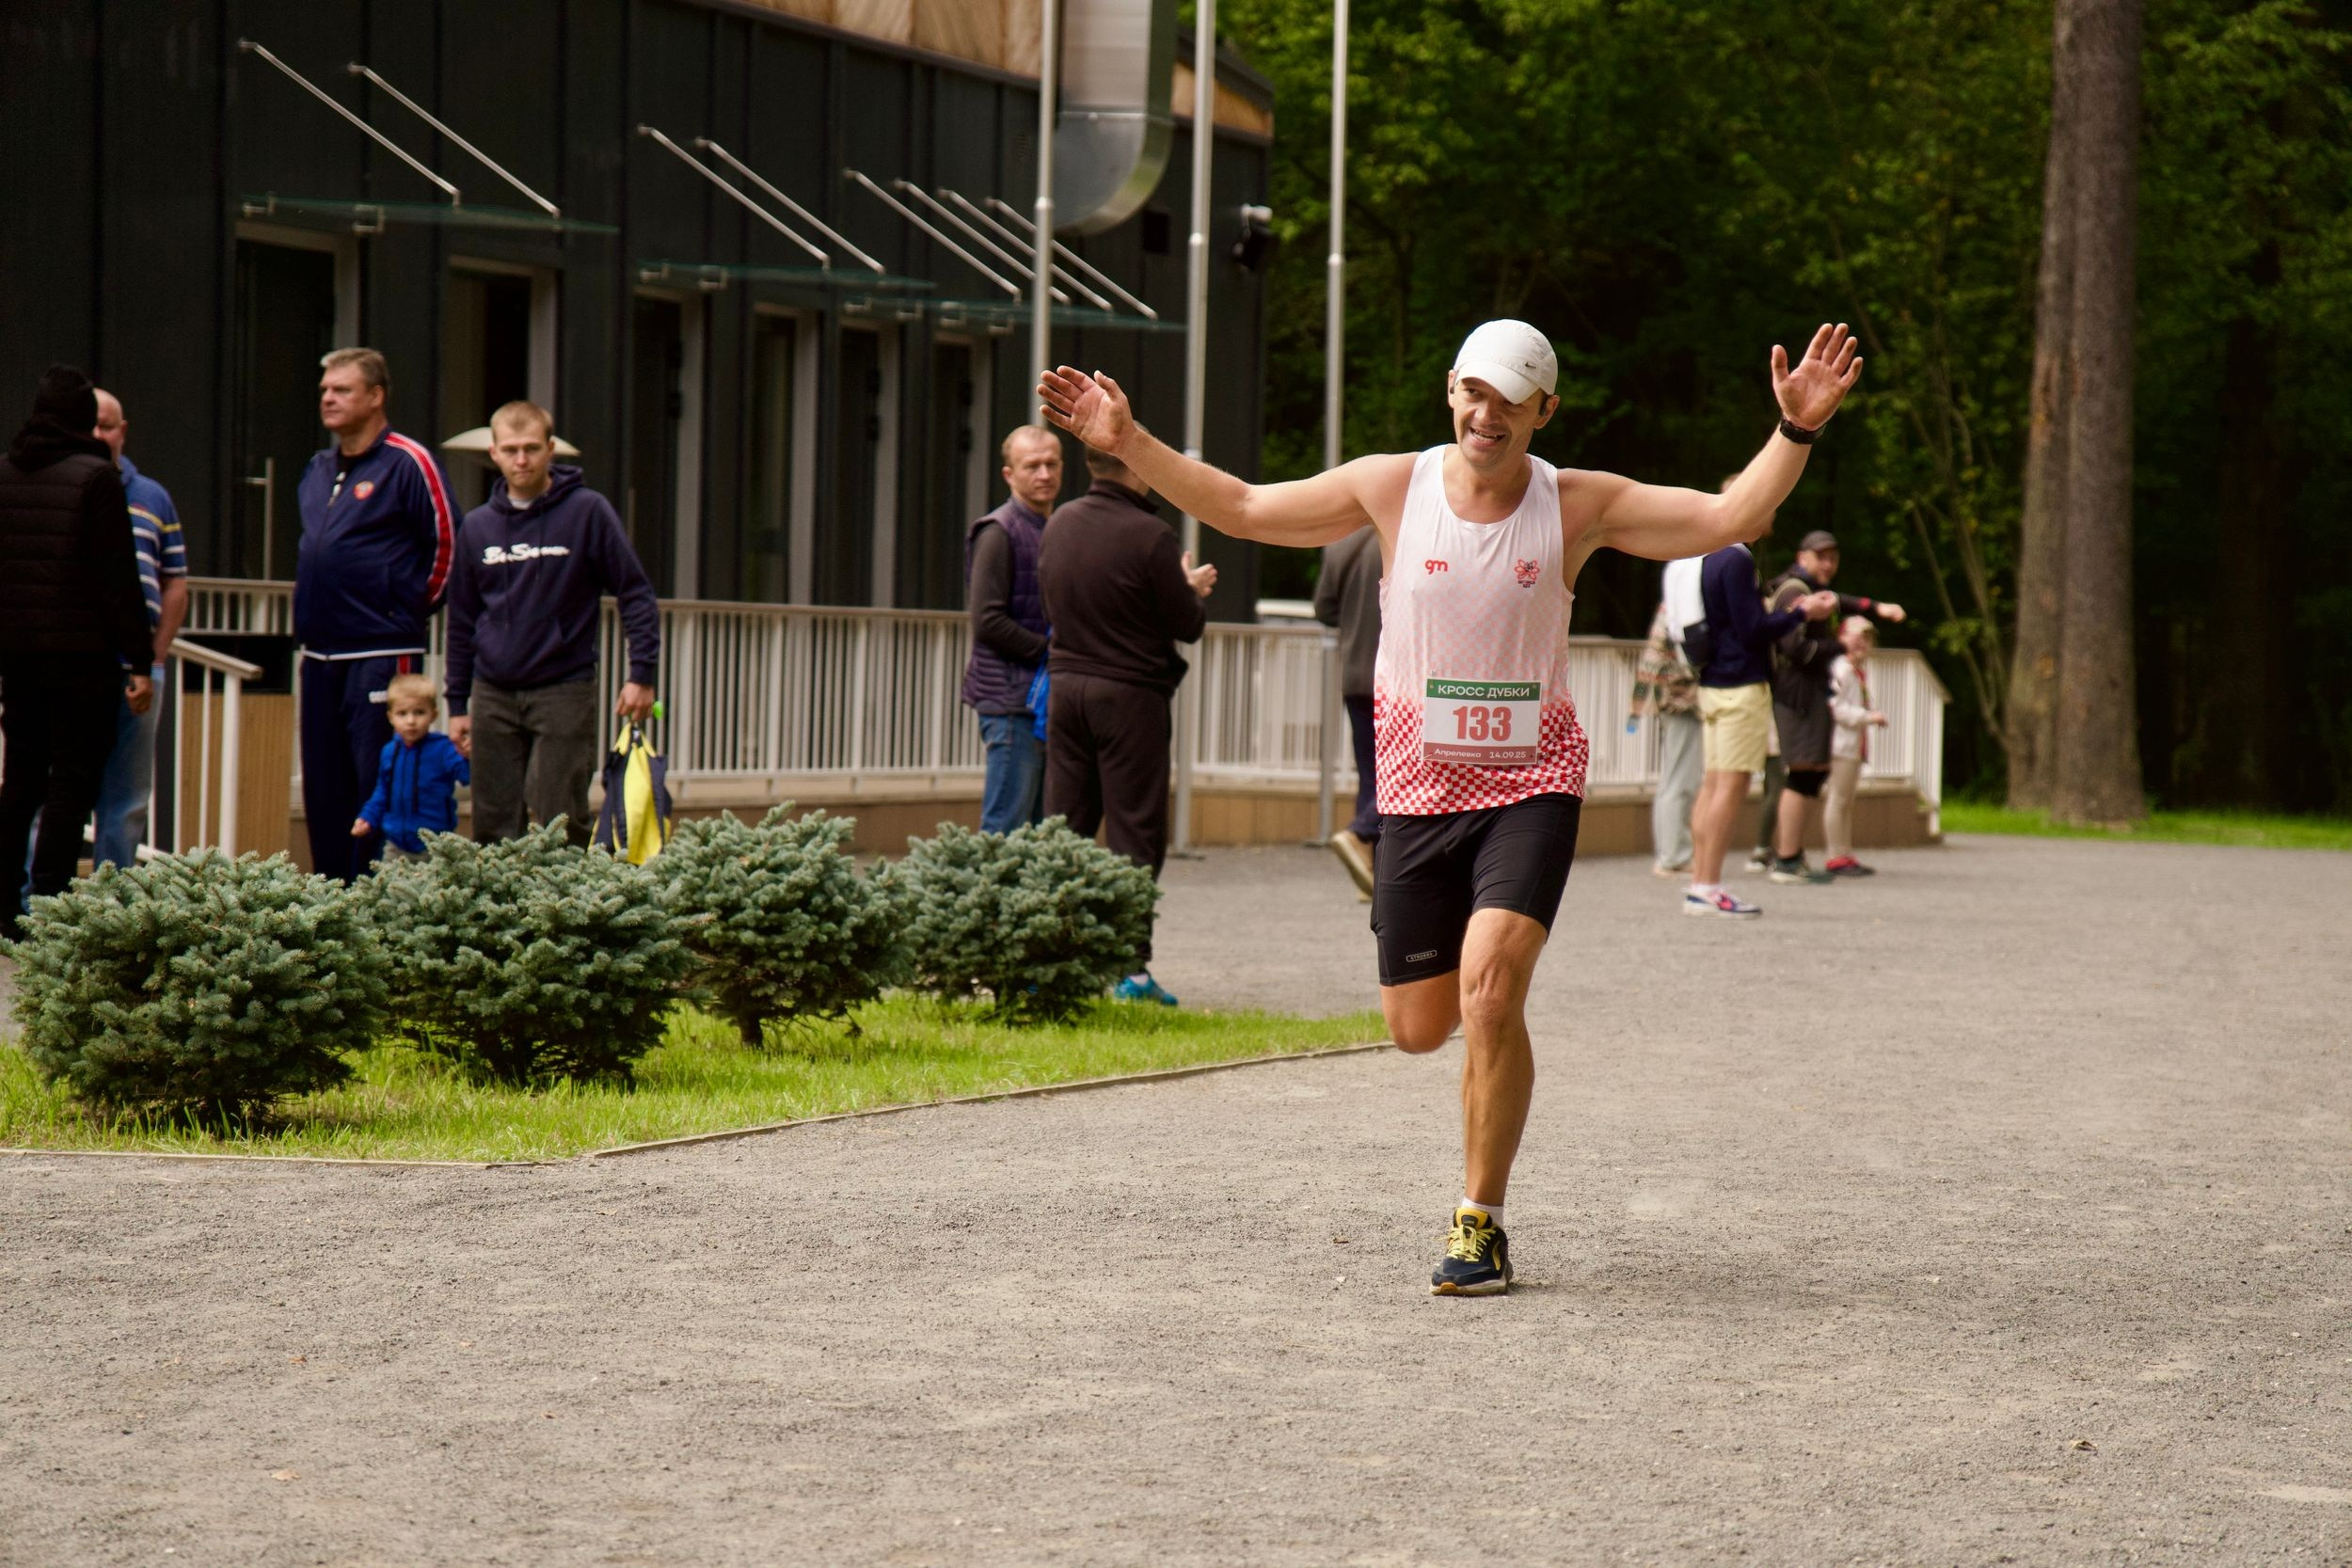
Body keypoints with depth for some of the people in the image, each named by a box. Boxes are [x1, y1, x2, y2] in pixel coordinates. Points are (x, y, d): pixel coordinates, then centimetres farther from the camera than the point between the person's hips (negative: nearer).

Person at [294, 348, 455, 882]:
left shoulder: (407, 463, -7)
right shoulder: (318, 470, 16)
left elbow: (446, 544, -7)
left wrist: (411, 611, -2)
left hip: (382, 653, -8)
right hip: (320, 653, 8)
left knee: (380, 792, -8)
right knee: (323, 792, 10)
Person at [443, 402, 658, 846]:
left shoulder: (587, 512, -3)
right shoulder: (477, 526, 9)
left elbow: (636, 593, -3)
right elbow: (462, 621, 16)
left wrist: (641, 674, -11)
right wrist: (457, 704, 14)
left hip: (565, 690, -4)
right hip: (493, 696, 4)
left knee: (561, 825, -8)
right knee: (494, 828, 4)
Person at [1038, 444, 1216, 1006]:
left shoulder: (1060, 524, 5)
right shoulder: (1149, 536, -15)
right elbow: (1187, 625, -11)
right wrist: (1192, 590, 13)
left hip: (1066, 685, 6)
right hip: (1130, 693, -6)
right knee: (1135, 833, -1)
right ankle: (1131, 965, -3)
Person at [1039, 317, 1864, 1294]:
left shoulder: (1578, 506, -4)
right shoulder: (1392, 487, -2)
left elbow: (1733, 518, -5)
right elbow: (1242, 509, 6)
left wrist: (1796, 432, -18)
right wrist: (1128, 444, -1)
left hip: (1531, 784, -2)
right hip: (1418, 786, 2)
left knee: (1489, 993, -21)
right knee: (1418, 1026, 7)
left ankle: (1481, 1223, -9)